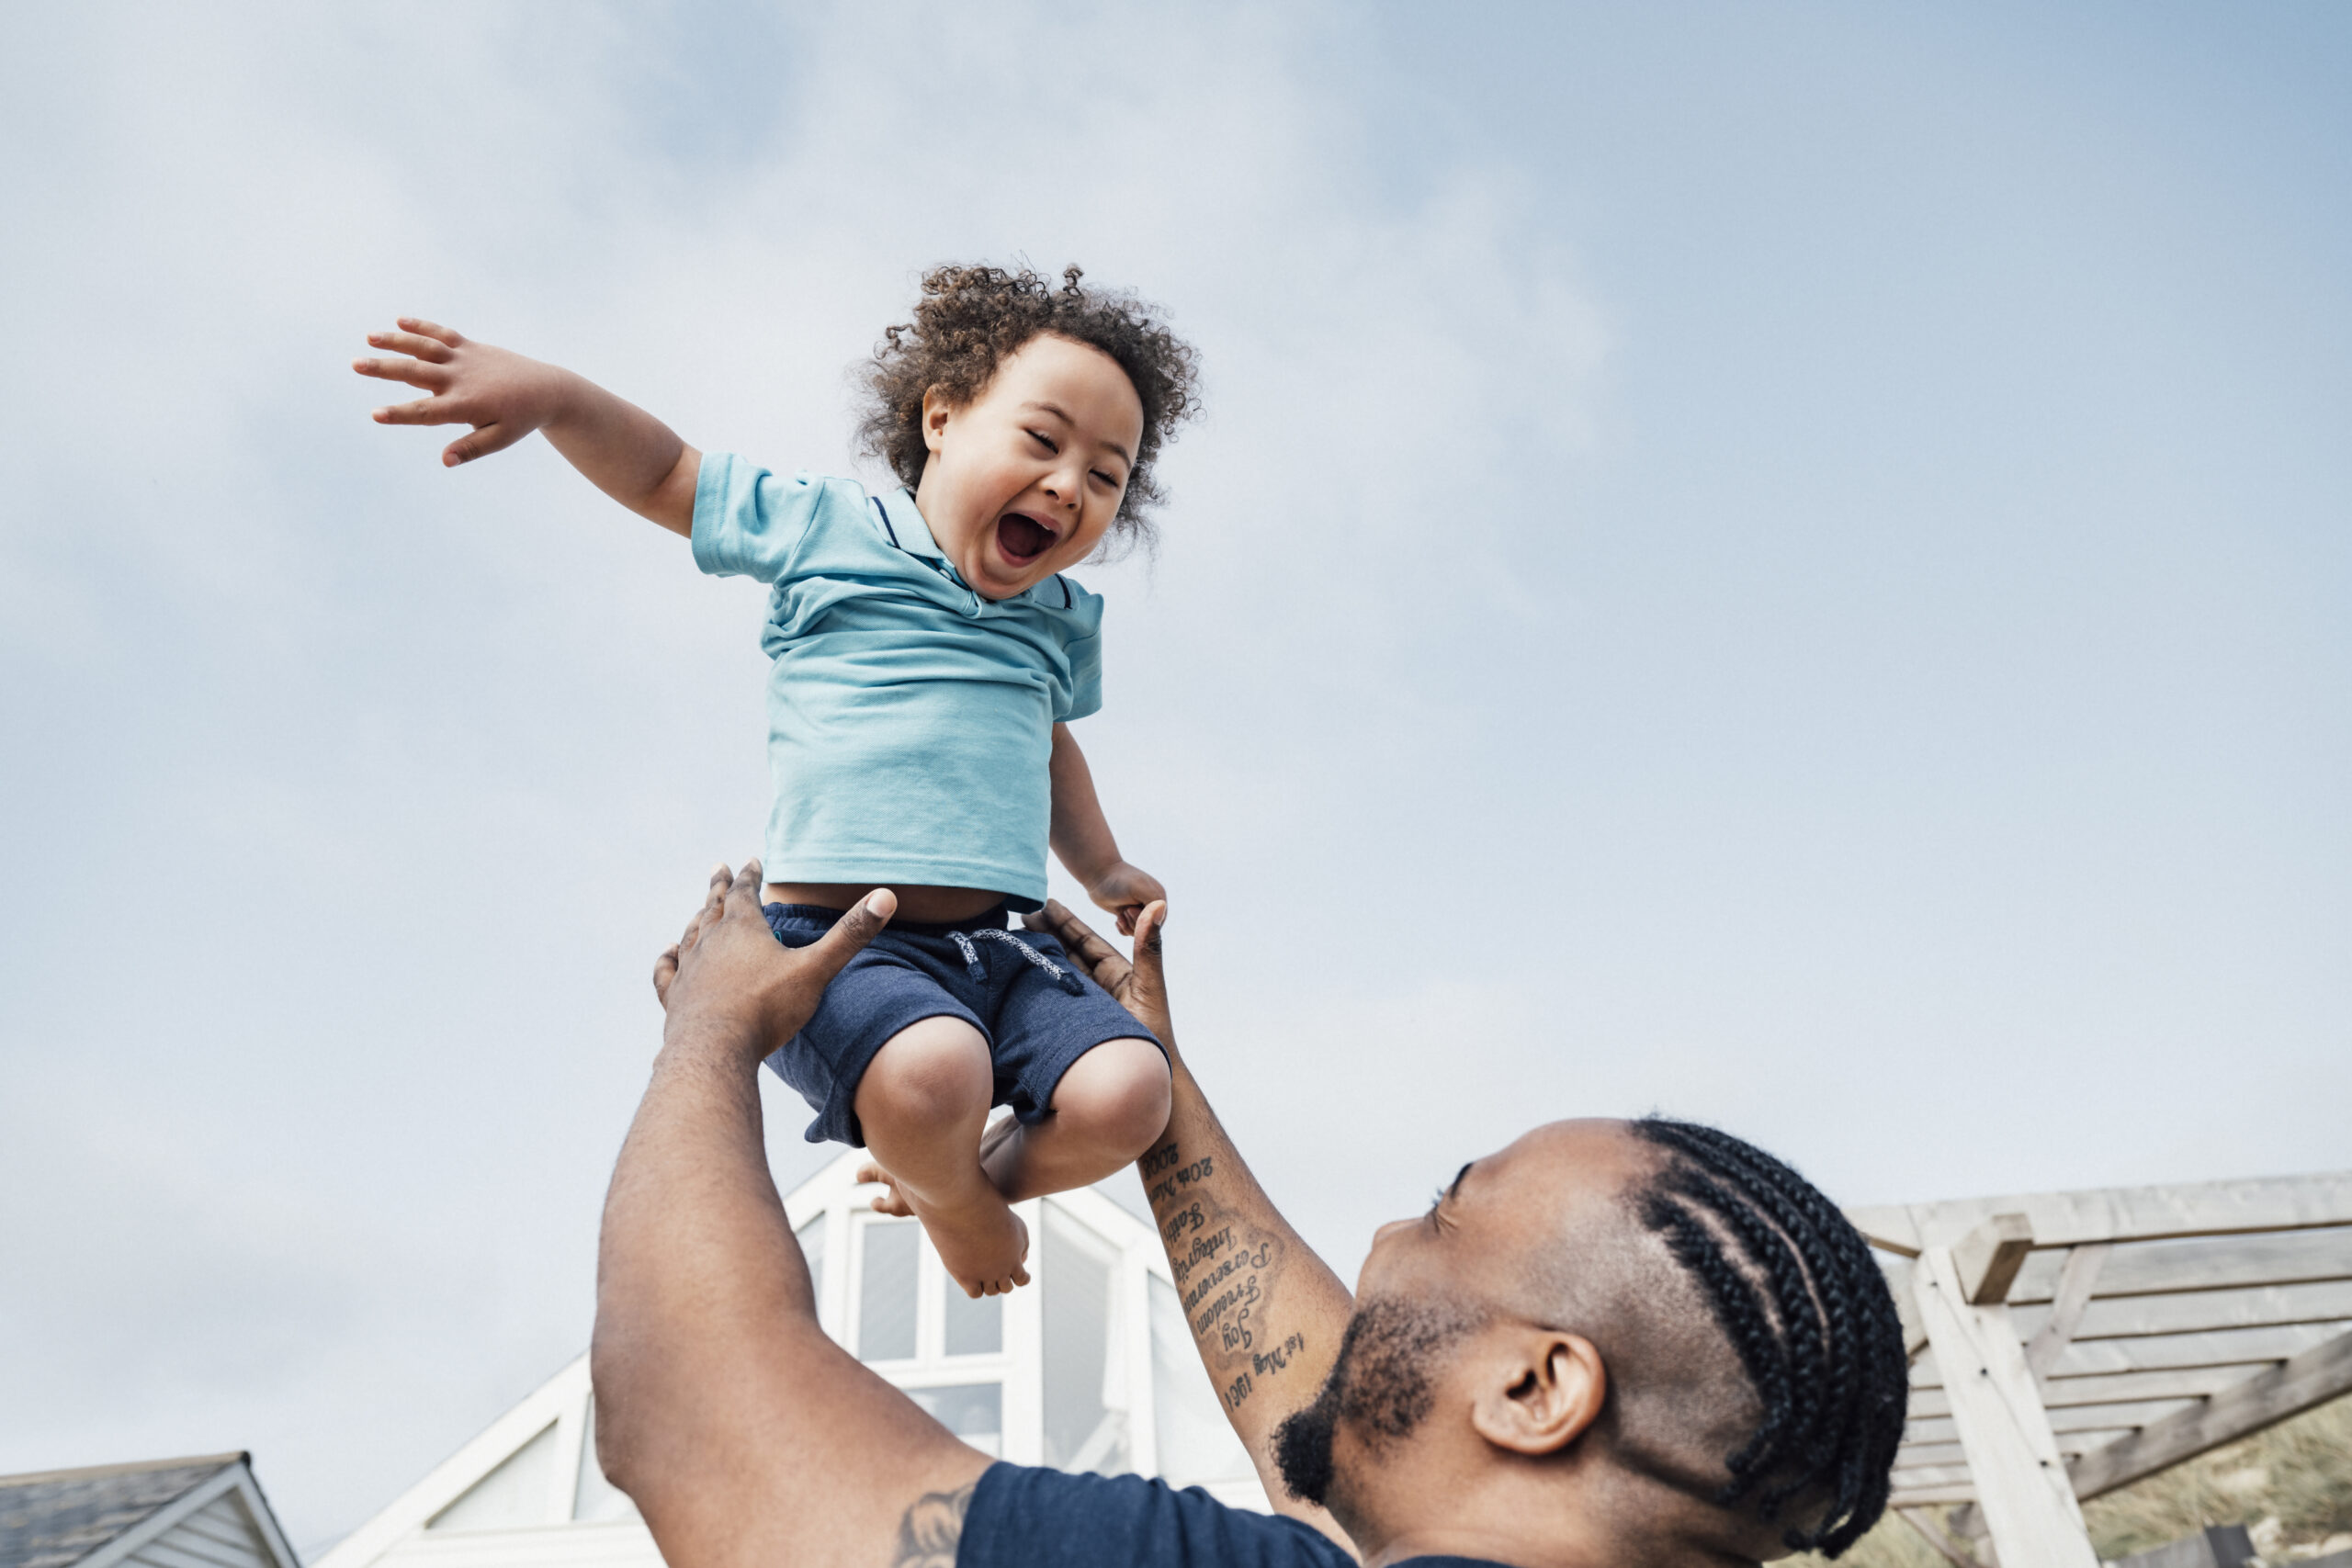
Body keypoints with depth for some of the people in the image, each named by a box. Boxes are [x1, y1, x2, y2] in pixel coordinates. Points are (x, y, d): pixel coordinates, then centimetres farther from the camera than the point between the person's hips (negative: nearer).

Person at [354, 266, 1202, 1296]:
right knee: (929, 1072, -36)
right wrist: (548, 392, -5)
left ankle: (994, 1176, 16)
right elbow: (661, 474, 11)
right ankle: (951, 1201, 3)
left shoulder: (1063, 622, 17)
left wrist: (1102, 872, 37)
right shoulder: (825, 531, 4)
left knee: (1125, 1094, -21)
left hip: (996, 948, 5)